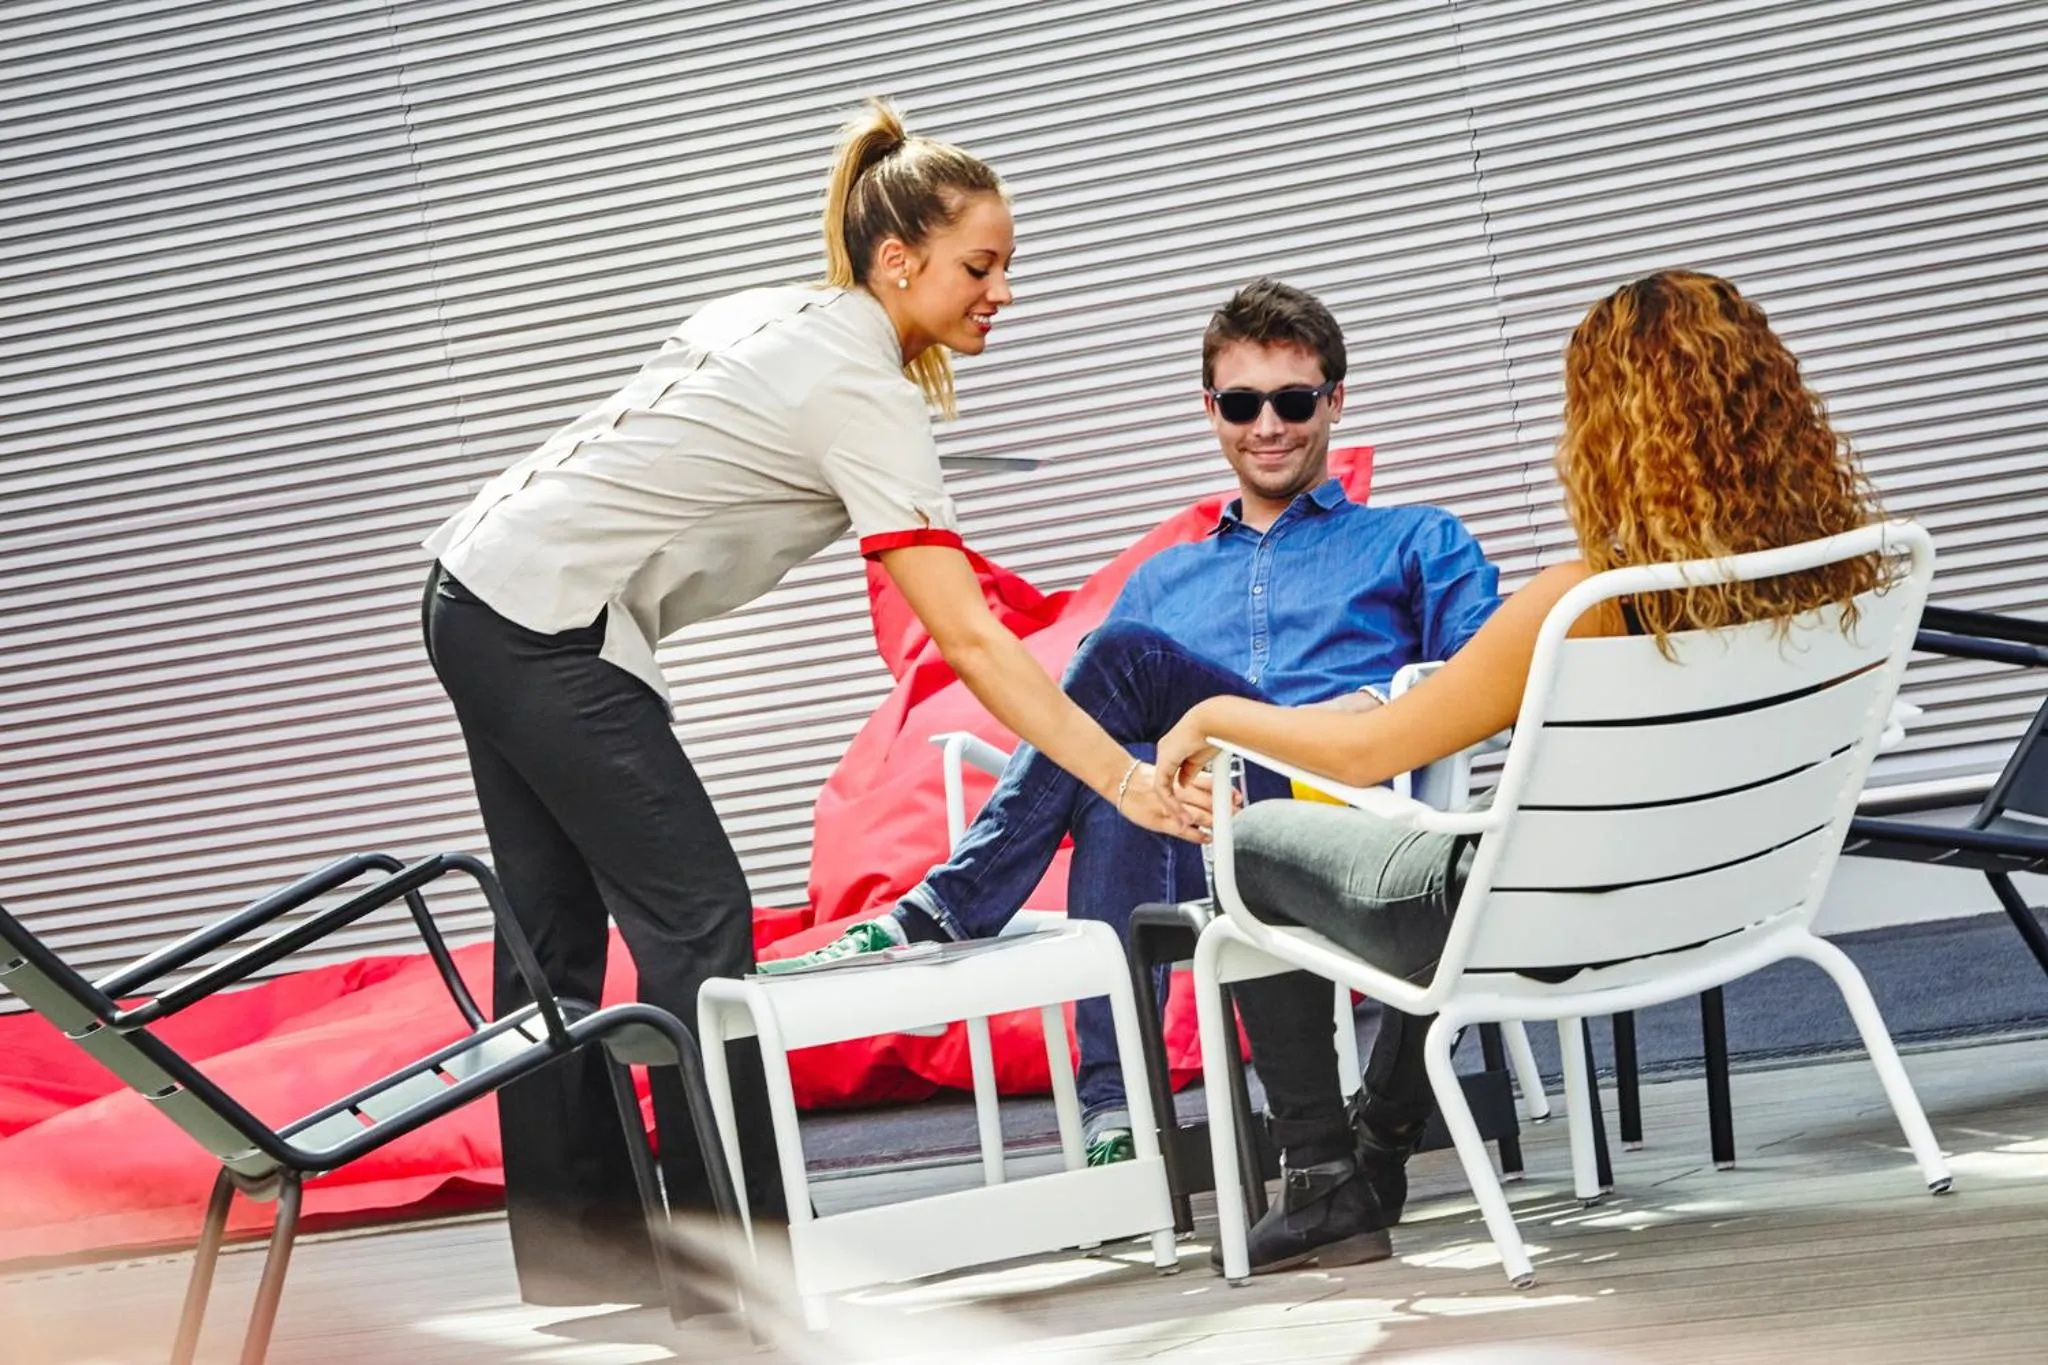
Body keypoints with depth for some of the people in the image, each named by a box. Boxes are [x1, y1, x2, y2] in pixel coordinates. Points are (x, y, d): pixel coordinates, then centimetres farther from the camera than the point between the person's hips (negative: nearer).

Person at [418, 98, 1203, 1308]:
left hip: (478, 596, 9)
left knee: (554, 937, 12)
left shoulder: (779, 315, 10)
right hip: (552, 631, -9)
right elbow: (969, 640, -24)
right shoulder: (865, 393, -17)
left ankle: (573, 1272, 19)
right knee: (696, 924, -6)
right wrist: (1122, 777, -26)